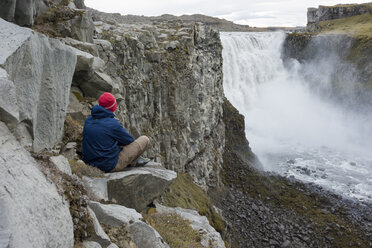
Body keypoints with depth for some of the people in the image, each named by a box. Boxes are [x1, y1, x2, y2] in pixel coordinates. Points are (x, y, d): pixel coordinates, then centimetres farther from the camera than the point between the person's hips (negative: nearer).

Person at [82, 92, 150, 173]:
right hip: (111, 166, -7)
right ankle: (133, 161, 20)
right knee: (145, 139, -2)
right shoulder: (113, 124, -18)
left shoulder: (88, 121, 2)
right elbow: (130, 141, -4)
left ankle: (133, 161, 21)